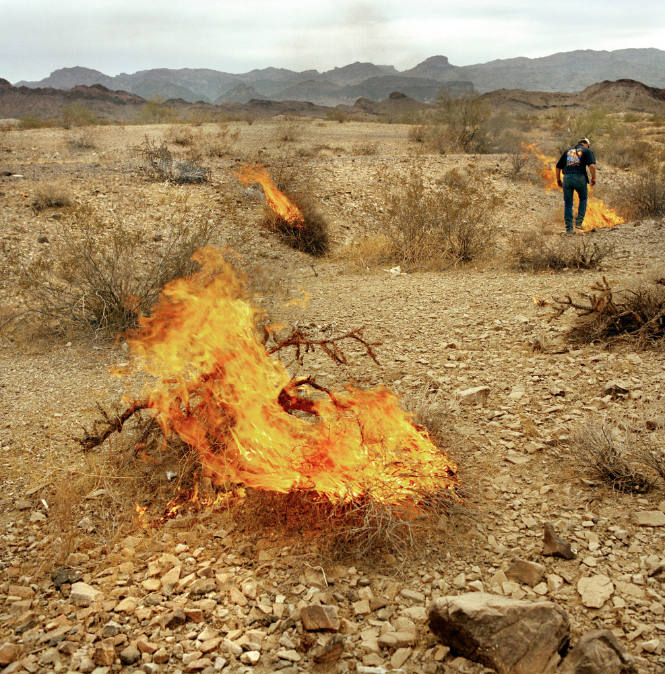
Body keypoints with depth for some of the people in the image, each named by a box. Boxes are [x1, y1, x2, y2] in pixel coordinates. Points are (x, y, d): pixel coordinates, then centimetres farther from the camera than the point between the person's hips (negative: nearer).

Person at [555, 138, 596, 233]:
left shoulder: (567, 151, 21)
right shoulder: (587, 150, 9)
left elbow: (558, 166, 19)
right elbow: (592, 165, -8)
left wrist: (558, 180, 27)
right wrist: (593, 178, 1)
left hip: (567, 178, 3)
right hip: (580, 178, -3)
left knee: (568, 203, 9)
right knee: (583, 199, 20)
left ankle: (568, 228, 6)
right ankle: (579, 222, 11)